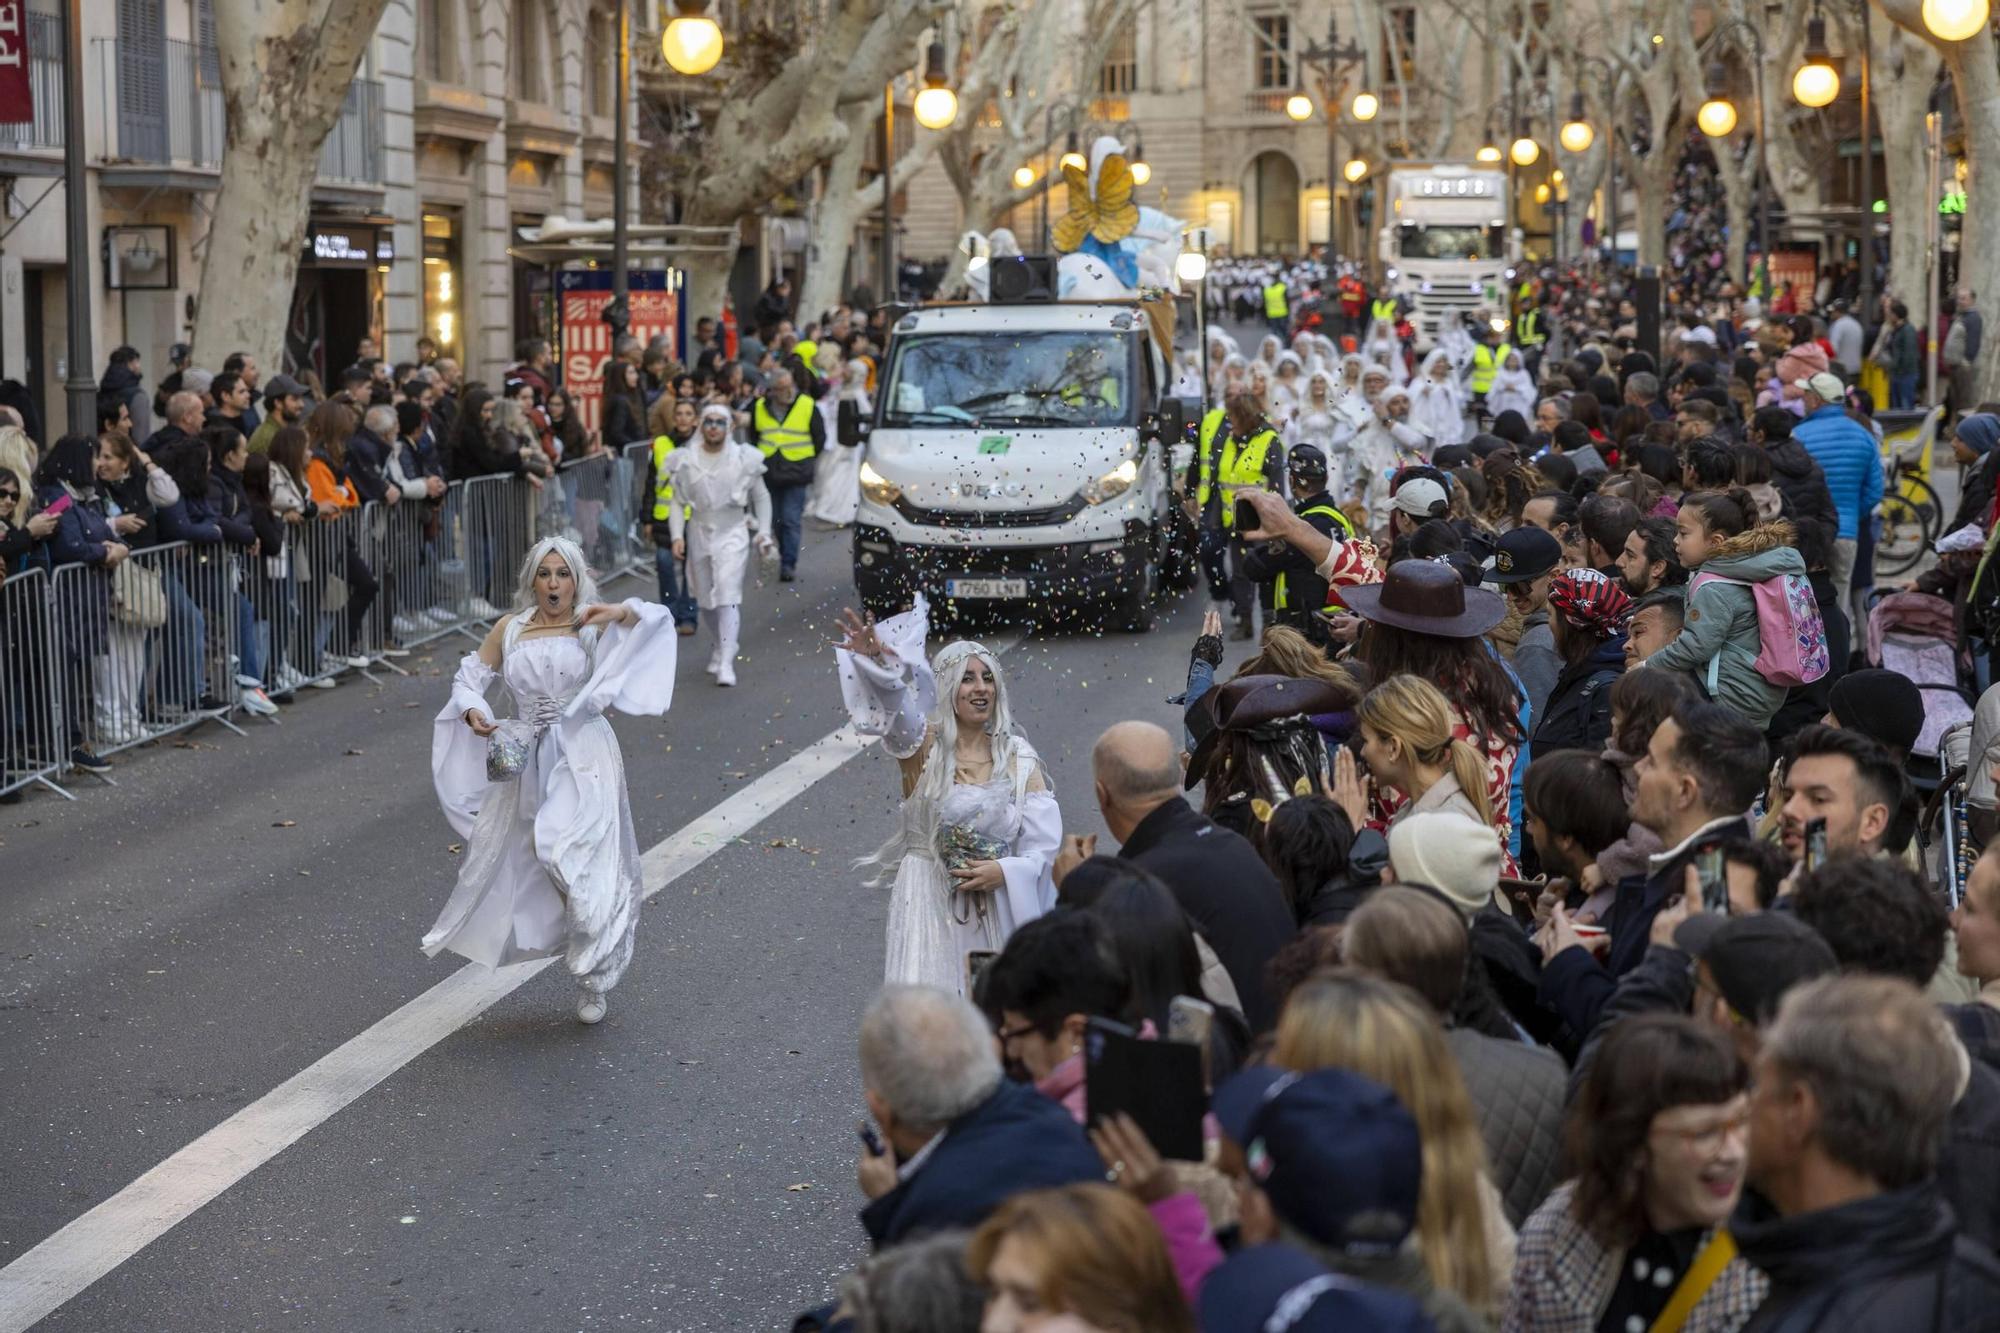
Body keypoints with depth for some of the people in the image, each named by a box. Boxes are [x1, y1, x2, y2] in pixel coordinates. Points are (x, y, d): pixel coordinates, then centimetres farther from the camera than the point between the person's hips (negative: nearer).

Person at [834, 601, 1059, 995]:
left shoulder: (1018, 758, 5)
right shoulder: (925, 746, -4)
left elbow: (1044, 844, 4)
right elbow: (895, 705, -26)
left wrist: (1004, 871, -14)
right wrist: (877, 661, -45)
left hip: (997, 907, 2)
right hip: (930, 903, -2)